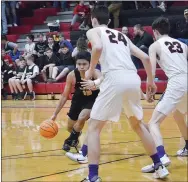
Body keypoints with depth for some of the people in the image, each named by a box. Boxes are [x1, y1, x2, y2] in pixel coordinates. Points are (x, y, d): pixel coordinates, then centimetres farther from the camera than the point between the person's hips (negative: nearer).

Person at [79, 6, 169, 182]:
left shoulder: (93, 31, 13)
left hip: (115, 78, -6)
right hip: (133, 78, 6)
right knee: (137, 124, 28)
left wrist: (90, 70, 2)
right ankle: (159, 167, 30)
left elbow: (98, 47, -11)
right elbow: (145, 57, 24)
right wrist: (150, 81, 35)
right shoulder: (122, 35, 30)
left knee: (93, 127, 5)